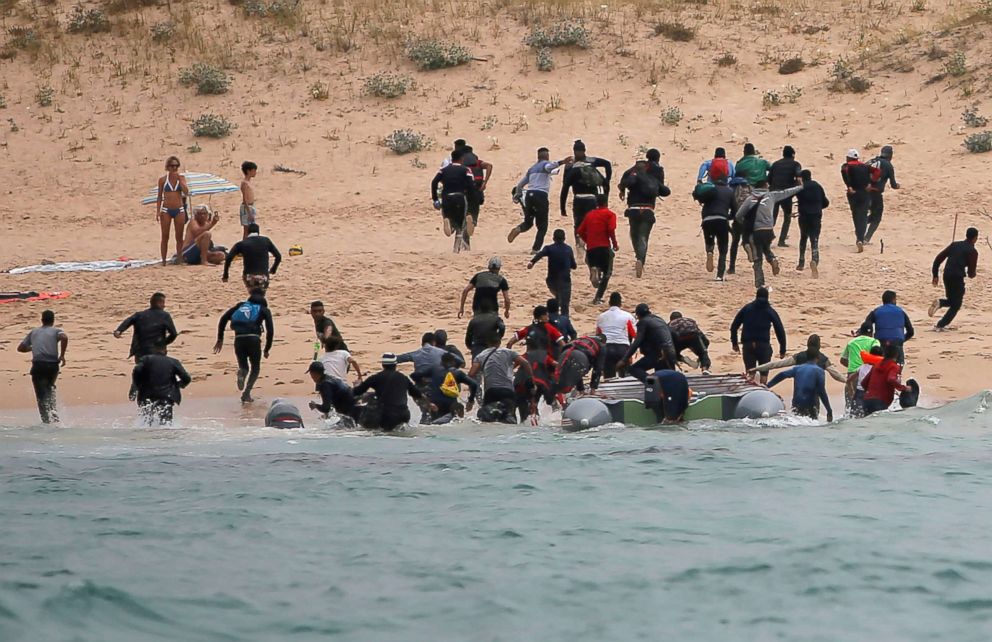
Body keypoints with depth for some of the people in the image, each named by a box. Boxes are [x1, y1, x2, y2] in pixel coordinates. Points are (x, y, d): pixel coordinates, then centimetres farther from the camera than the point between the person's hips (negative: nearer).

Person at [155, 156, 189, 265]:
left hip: (179, 210, 1)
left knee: (179, 237, 4)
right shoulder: (163, 180, 1)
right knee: (165, 237, 0)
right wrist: (158, 211, -4)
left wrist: (179, 179, -13)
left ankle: (179, 258, 11)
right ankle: (163, 260, 3)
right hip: (166, 210, -1)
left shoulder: (181, 178, 3)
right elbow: (159, 196, 4)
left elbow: (186, 192, -10)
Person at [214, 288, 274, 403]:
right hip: (253, 339, -2)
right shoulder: (264, 310, 16)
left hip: (239, 339, 2)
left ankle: (241, 373, -18)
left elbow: (223, 319, 12)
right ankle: (246, 393, -2)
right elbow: (270, 330, 5)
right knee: (255, 368, 17)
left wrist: (220, 339, 14)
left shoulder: (240, 305, 22)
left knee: (243, 366, 19)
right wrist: (267, 349, 14)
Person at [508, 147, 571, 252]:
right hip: (541, 195, -5)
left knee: (528, 222, 19)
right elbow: (549, 166, -23)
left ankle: (518, 230, -13)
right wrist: (561, 162, -38)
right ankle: (536, 249, -7)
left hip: (529, 195, 5)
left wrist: (517, 196, 42)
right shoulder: (545, 164, 5)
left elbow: (520, 184, 27)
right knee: (542, 226, 4)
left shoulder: (532, 168, 22)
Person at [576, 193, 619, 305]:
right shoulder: (609, 214, 1)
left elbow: (580, 232, 13)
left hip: (590, 248, 4)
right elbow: (611, 230, -13)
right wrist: (615, 244, -2)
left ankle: (593, 270, -17)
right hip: (604, 247, -4)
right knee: (607, 273, 7)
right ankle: (598, 298, -6)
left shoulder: (589, 215, 15)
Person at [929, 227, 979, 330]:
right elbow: (971, 274, -5)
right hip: (958, 278, -6)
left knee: (952, 301, 26)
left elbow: (938, 259, 9)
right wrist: (972, 273, 20)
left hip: (946, 276, 6)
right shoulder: (972, 252, -3)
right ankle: (940, 325, -4)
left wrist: (935, 275, 13)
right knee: (956, 305, 9)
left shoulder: (955, 245, 13)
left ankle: (939, 303, -6)